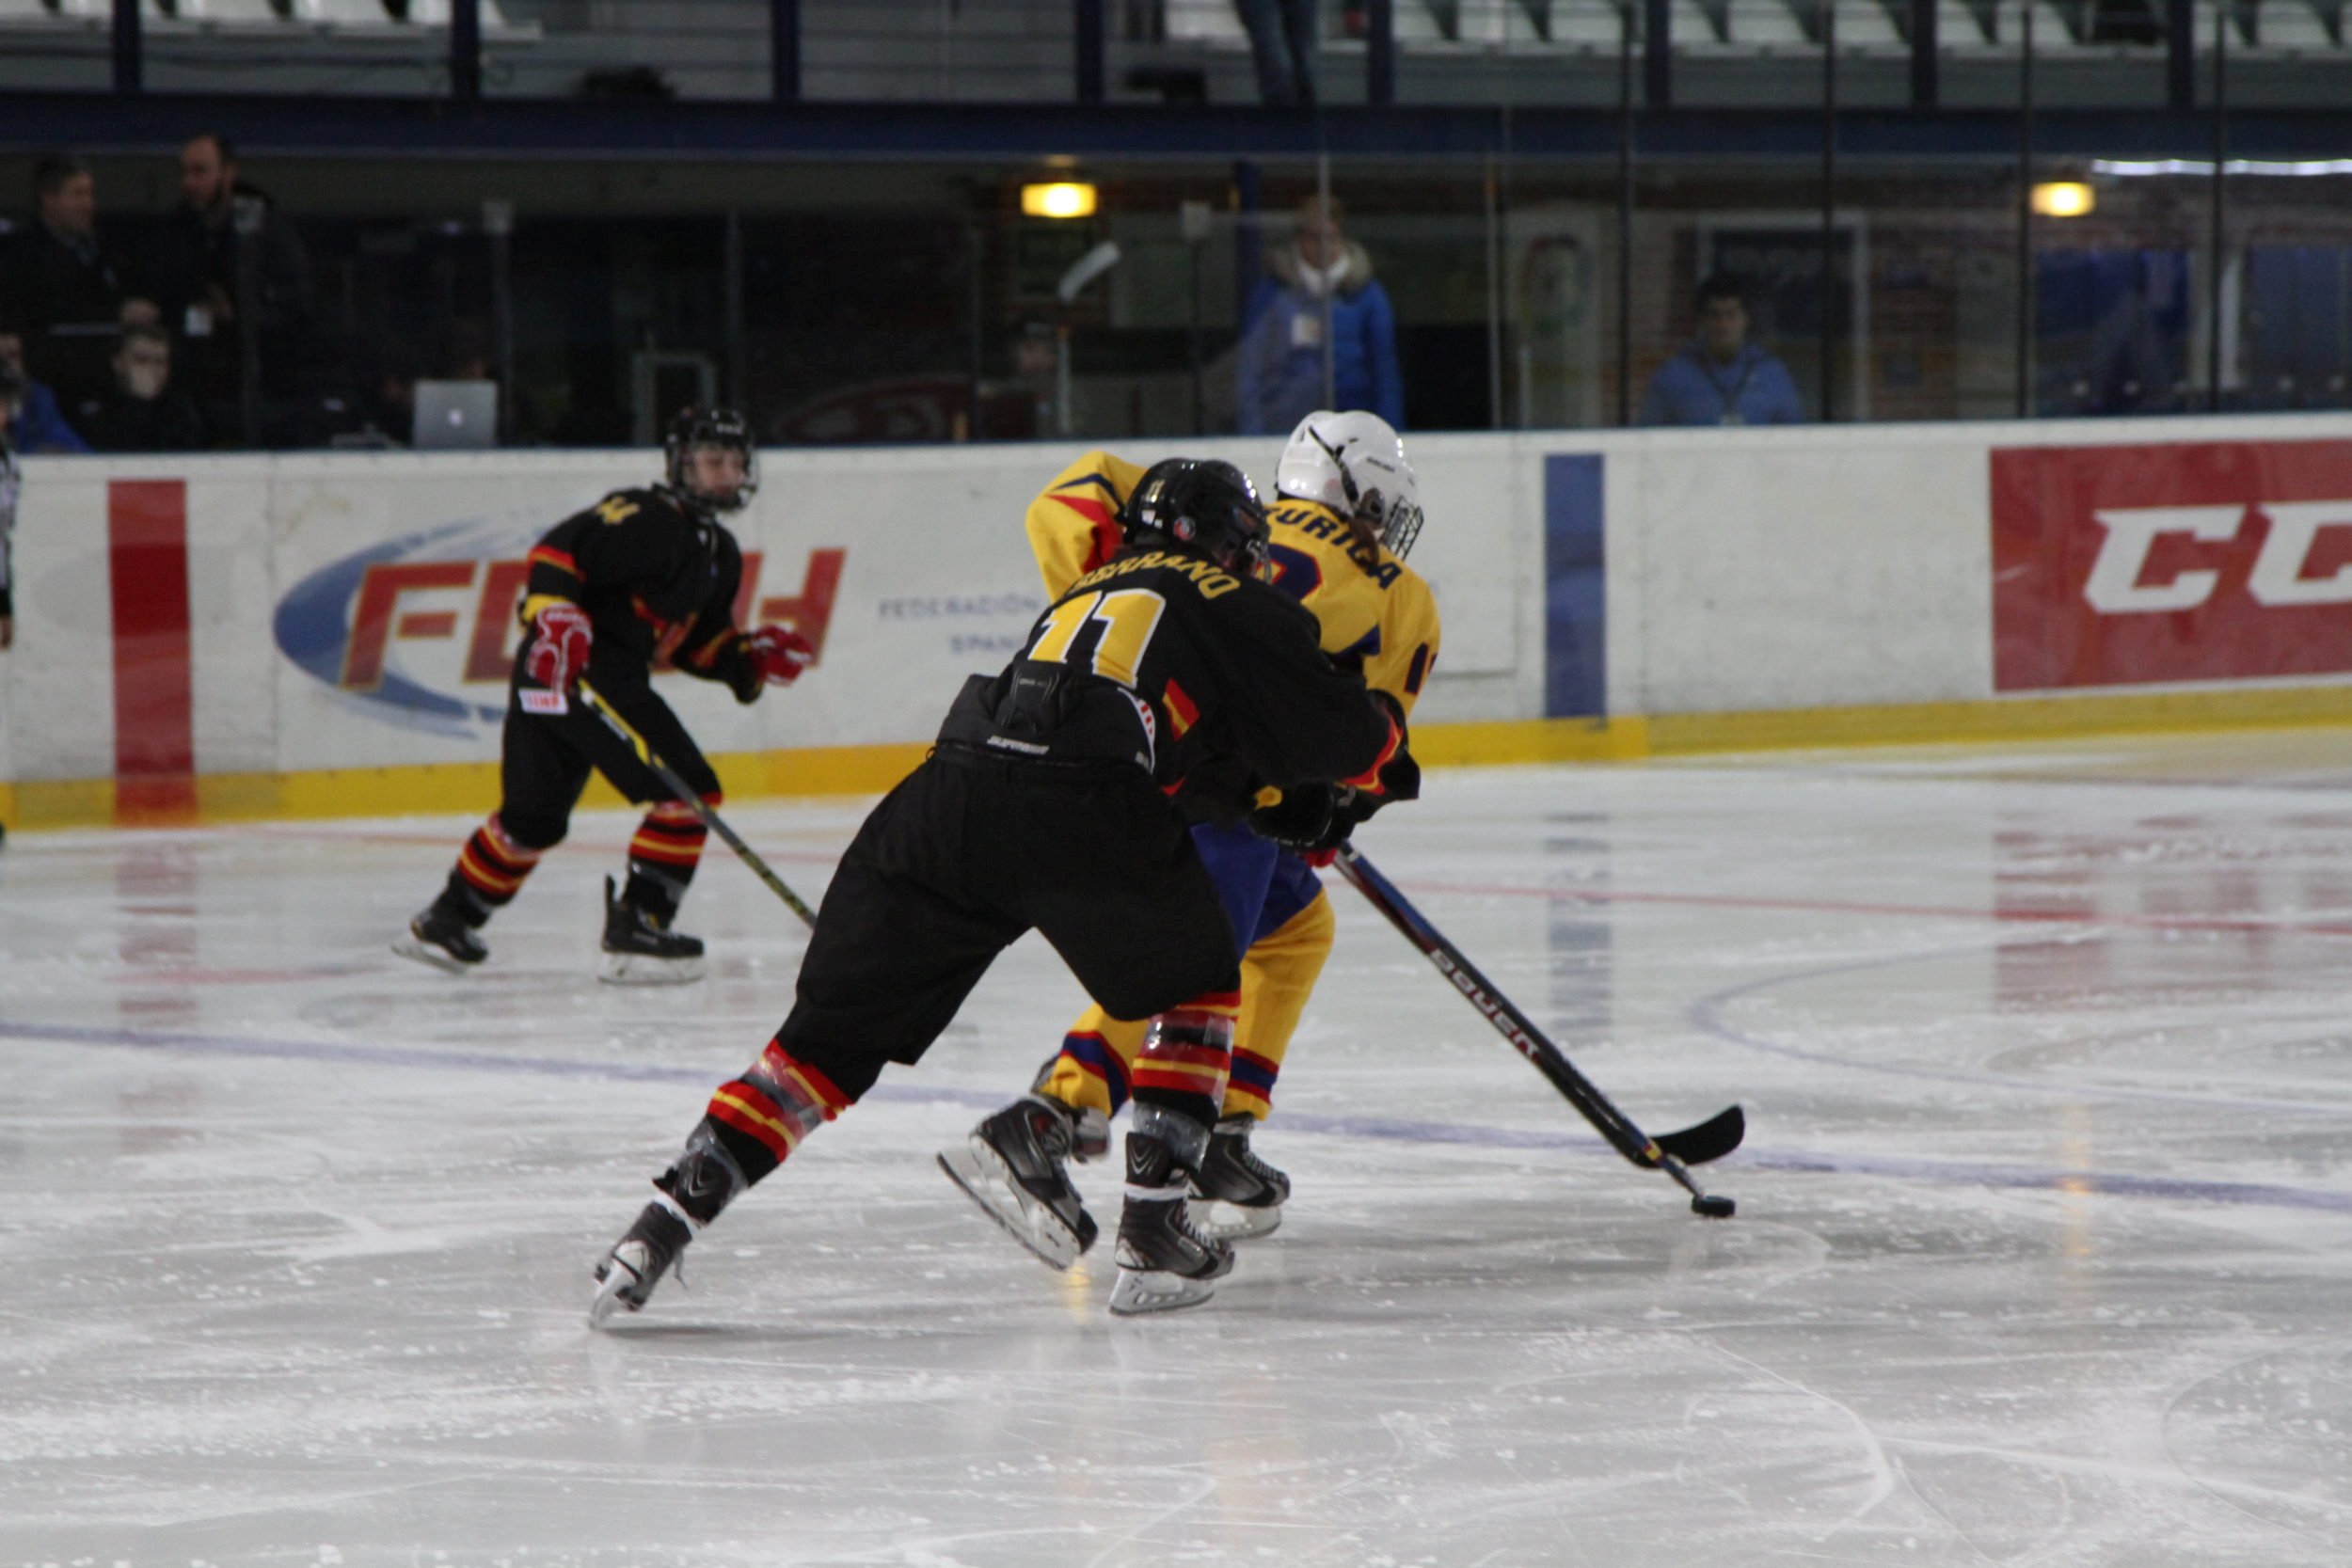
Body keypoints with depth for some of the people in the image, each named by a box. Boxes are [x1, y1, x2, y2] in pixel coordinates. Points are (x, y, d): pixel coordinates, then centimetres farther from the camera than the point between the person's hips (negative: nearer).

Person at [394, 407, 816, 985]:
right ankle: (635, 927, -11)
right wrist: (554, 616, -32)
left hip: (612, 681, 10)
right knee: (689, 790, -13)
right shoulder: (649, 520, -11)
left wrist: (754, 660, 7)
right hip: (564, 669, -10)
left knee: (535, 816, 19)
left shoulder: (720, 556, 19)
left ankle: (446, 921, 31)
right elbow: (556, 551, -18)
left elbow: (699, 645, 23)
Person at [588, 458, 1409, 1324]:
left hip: (945, 797, 5)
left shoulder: (1088, 591, 36)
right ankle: (1152, 1234, 12)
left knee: (833, 1036, 10)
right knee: (1197, 987, 22)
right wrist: (1380, 738, 38)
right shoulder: (1230, 604, 19)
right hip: (1079, 816, -5)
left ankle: (667, 1218, -3)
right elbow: (1343, 737, 17)